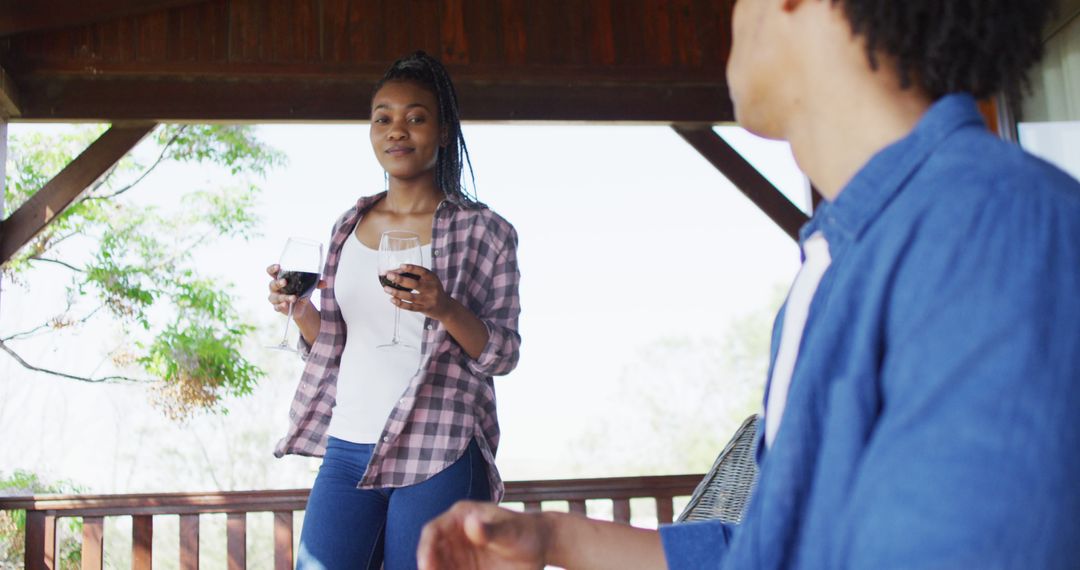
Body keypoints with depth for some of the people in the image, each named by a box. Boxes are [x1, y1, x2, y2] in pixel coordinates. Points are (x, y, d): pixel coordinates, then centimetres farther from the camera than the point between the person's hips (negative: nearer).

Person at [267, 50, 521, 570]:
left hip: (436, 459, -4)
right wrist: (299, 309, -4)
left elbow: (504, 354, -4)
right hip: (346, 448, 4)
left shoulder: (483, 231, -2)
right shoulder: (349, 227, 12)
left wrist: (444, 308, -22)